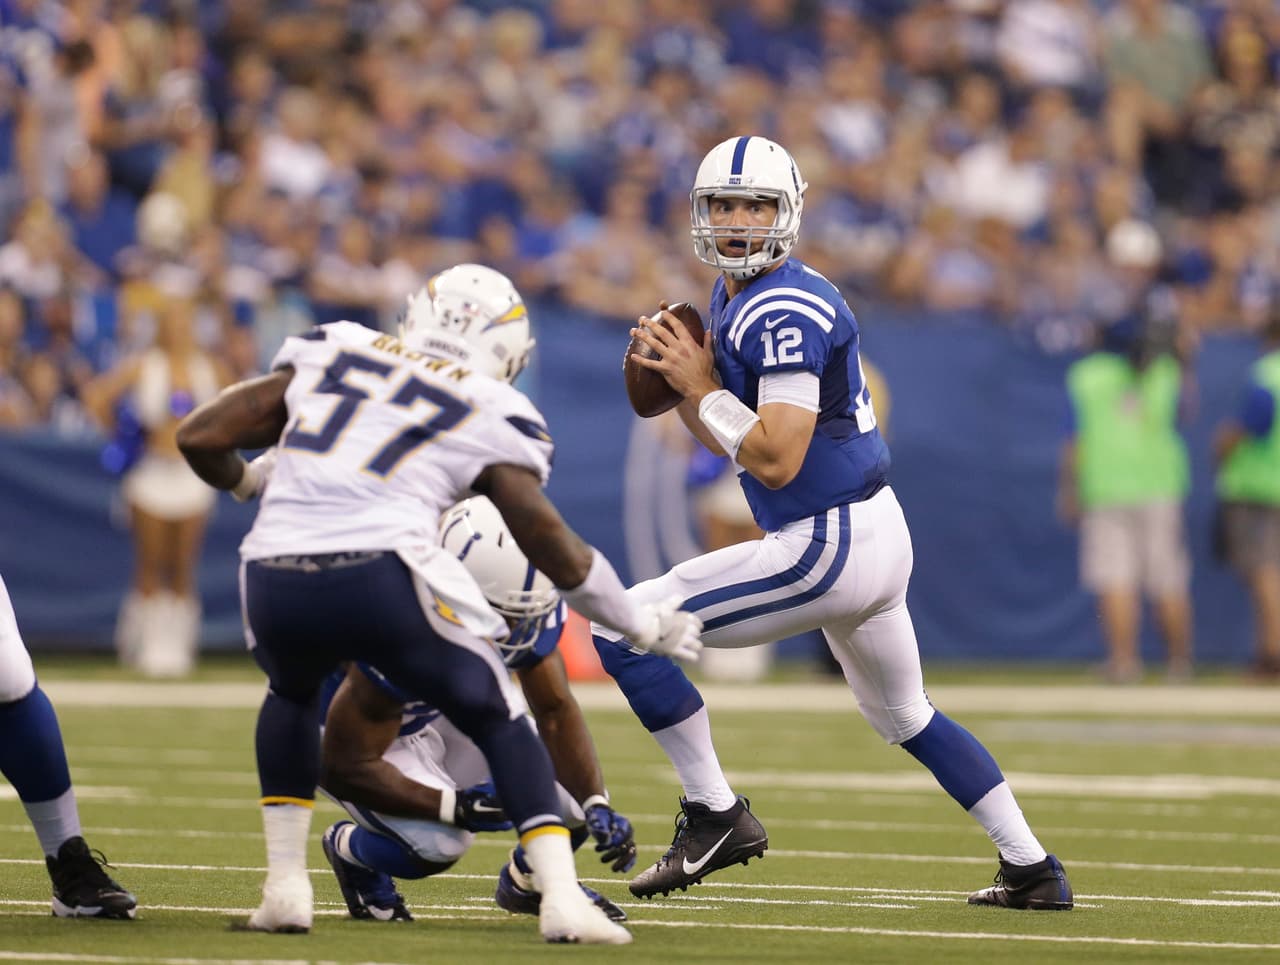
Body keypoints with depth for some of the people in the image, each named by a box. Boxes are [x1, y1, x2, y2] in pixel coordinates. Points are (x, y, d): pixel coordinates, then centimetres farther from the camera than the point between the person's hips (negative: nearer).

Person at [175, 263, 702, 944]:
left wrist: (246, 481, 41)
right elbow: (558, 554, 14)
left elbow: (200, 438, 19)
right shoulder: (491, 415, 14)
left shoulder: (330, 352, 21)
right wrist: (642, 625, 28)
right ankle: (563, 899, 3)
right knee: (497, 721, 19)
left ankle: (285, 888, 24)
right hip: (382, 575, -3)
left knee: (291, 694, 35)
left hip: (275, 580, 3)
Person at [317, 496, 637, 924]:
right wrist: (454, 806, -40)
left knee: (573, 796, -12)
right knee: (436, 842, -33)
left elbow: (555, 711, -11)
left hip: (450, 712, 6)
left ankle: (526, 882, 23)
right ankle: (350, 850, 3)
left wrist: (597, 806, -27)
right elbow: (344, 767, -32)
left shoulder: (528, 607, -23)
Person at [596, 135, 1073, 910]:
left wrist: (702, 386, -14)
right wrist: (677, 386, 3)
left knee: (624, 627, -8)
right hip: (878, 535, 11)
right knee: (904, 714, 27)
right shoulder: (733, 294, 12)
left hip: (830, 547, -11)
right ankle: (1033, 868, 31)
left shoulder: (785, 311, -19)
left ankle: (716, 816, -1)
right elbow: (733, 442, 20)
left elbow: (776, 460, -23)